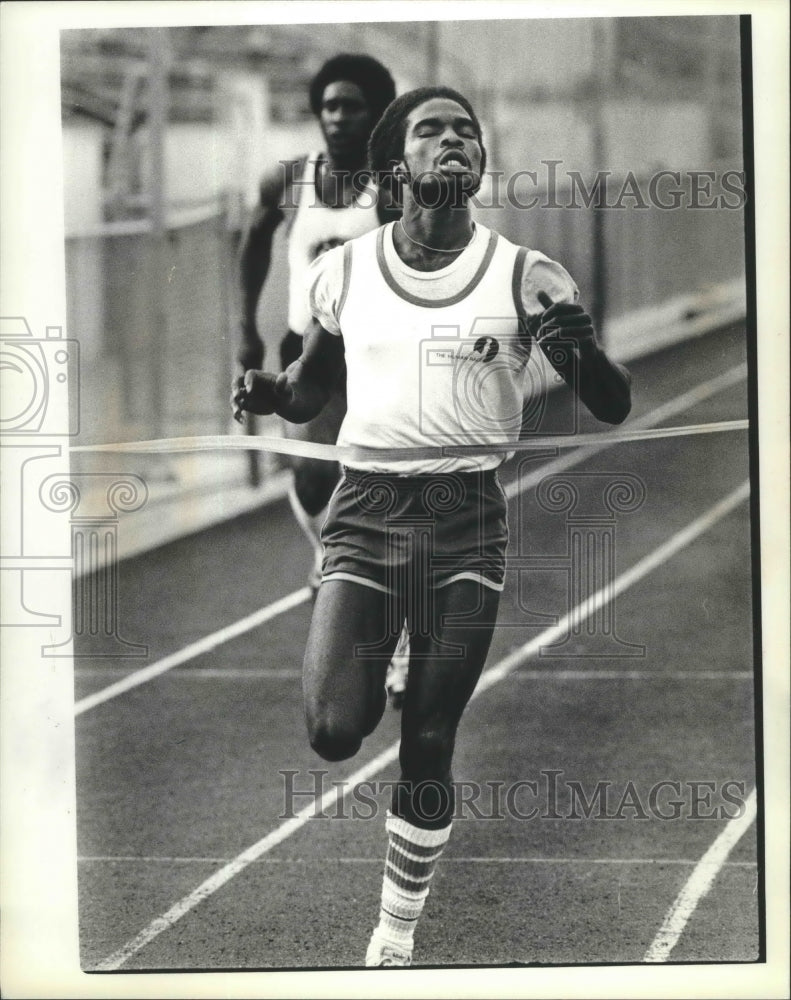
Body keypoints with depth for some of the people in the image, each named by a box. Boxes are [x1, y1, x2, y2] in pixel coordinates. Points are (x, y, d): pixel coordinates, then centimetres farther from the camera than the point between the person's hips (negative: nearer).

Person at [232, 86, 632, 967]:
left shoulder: (525, 278, -1)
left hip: (468, 516, -1)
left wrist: (579, 351, -23)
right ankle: (368, 676, 21)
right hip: (365, 507, 1)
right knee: (334, 732, -15)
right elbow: (310, 391, 19)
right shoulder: (344, 272, 5)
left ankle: (396, 937, 20)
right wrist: (267, 394, -4)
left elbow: (613, 408, -1)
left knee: (429, 747, 1)